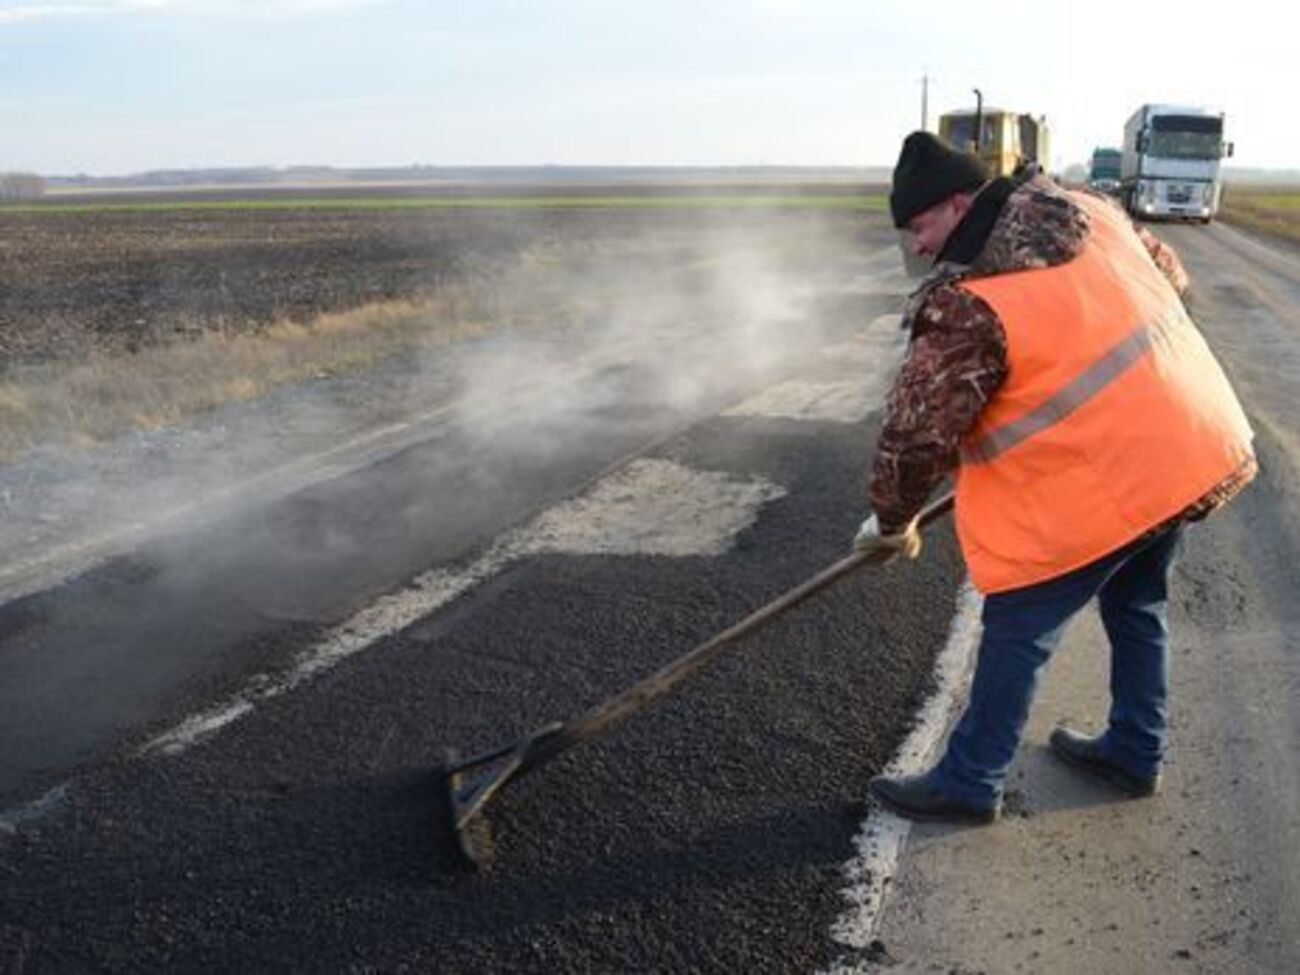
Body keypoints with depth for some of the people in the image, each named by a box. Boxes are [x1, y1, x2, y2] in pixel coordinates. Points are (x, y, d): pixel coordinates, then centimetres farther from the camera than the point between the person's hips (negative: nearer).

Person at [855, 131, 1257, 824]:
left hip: (1098, 485, -9)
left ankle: (969, 784, 19)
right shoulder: (1089, 211, 5)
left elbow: (917, 431, -15)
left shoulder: (968, 304, -19)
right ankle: (1136, 753, 42)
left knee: (1017, 630, 5)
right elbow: (1168, 273, 22)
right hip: (1194, 445, 9)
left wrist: (892, 522, 0)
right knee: (1136, 604, 26)